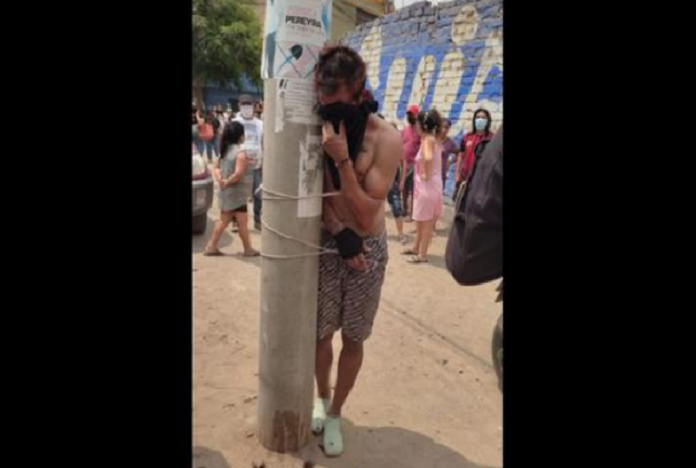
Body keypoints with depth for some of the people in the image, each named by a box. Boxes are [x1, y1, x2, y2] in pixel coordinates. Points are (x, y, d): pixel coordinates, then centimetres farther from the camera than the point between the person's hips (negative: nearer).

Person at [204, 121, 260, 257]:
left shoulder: (224, 150, 8)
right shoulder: (241, 152, -17)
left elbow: (216, 167, 13)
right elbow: (238, 174, -25)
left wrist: (220, 180, -1)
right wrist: (227, 182, -12)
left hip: (225, 192, 8)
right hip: (236, 192, -8)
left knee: (224, 220, 16)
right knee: (242, 222, 3)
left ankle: (212, 246, 19)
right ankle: (248, 249, 13)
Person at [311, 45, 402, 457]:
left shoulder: (387, 139, -16)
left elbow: (365, 214, -17)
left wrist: (342, 159, -28)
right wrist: (340, 235, -14)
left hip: (368, 249, -2)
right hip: (326, 245, 2)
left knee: (352, 340, 9)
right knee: (320, 333, 10)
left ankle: (335, 414, 30)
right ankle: (322, 397, 38)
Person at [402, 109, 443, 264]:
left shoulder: (427, 140, -17)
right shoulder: (433, 139, 11)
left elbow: (428, 158, -37)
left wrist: (425, 174, -23)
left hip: (428, 185, -9)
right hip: (427, 185, 9)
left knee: (426, 221, 1)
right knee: (420, 220, 20)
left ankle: (422, 254, 11)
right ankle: (416, 248, 33)